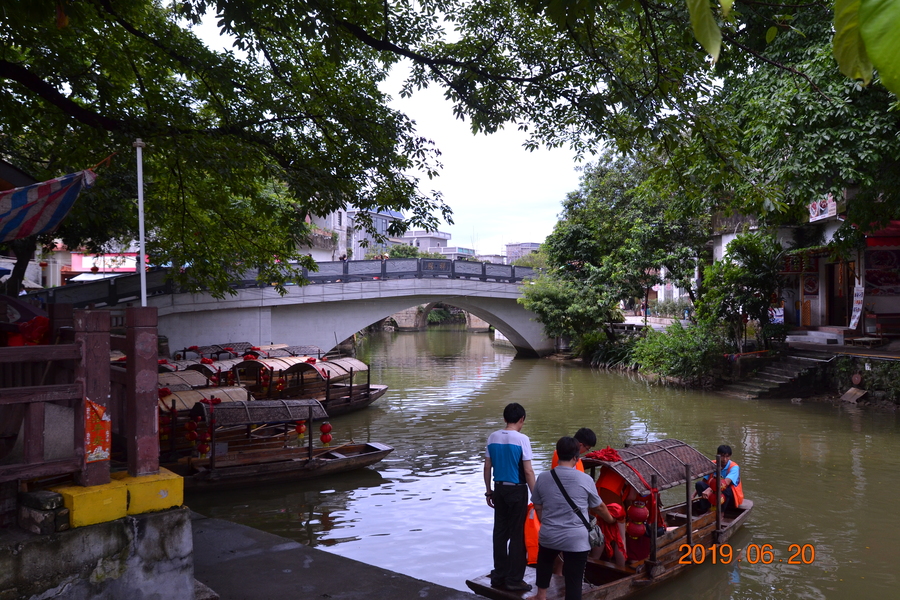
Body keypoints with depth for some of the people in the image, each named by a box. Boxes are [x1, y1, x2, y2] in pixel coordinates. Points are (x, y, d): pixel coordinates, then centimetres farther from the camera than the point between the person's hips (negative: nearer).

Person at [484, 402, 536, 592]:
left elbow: (487, 467, 6)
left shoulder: (493, 437, 2)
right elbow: (528, 471, -14)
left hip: (499, 489, 5)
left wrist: (488, 491, 16)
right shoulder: (522, 439, -14)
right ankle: (514, 580, 8)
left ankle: (499, 576, 20)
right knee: (517, 534, 3)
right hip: (517, 490, -5)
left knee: (500, 532, 13)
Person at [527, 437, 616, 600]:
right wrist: (610, 520, 27)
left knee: (545, 563, 31)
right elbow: (598, 507, 6)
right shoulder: (585, 479, -9)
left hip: (548, 535, 3)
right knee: (574, 580, 5)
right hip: (577, 539, -3)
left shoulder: (543, 478, -3)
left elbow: (538, 507, 9)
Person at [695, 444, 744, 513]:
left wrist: (710, 490, -50)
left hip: (731, 497, -4)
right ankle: (704, 511, -20)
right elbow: (704, 481, -1)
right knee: (699, 484, -18)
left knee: (725, 489, -37)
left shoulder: (734, 467, -18)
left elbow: (726, 482, -35)